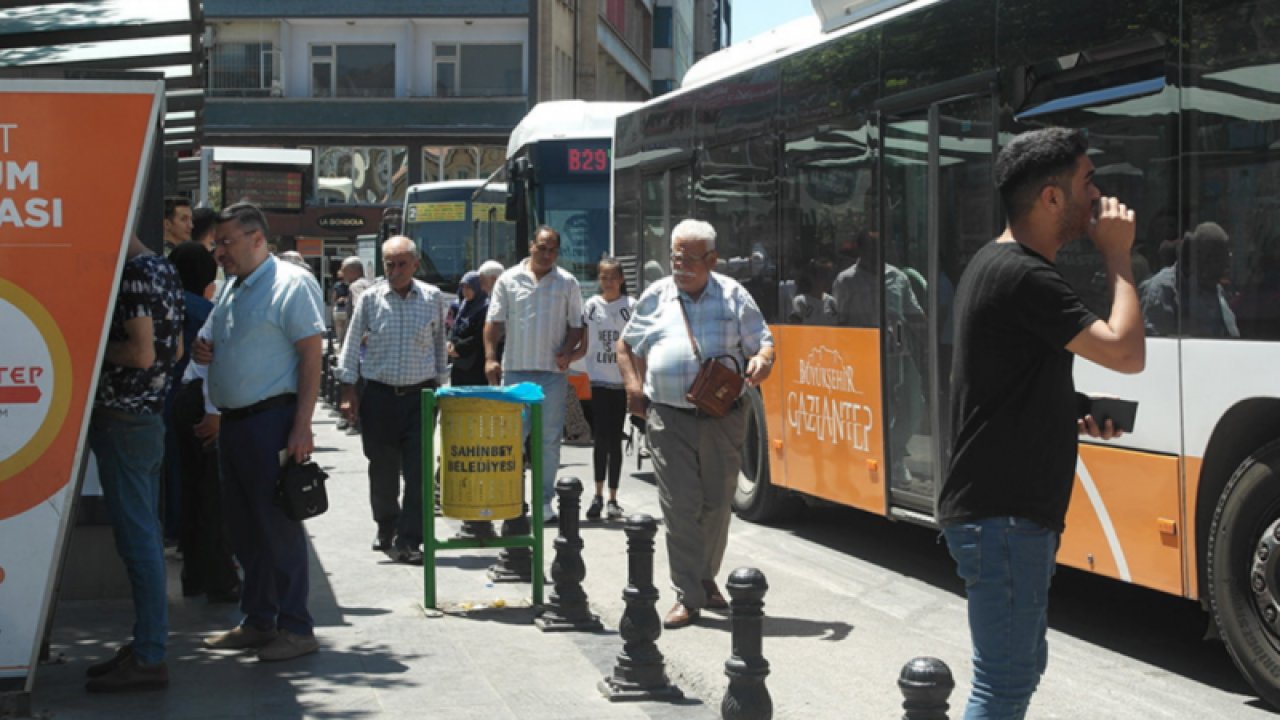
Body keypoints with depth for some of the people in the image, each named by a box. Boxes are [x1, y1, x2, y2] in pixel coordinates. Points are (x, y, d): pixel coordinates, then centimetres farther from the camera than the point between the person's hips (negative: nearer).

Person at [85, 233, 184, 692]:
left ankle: (148, 659, -4)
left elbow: (142, 352, -22)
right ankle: (148, 644, 21)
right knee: (144, 536, 14)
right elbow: (175, 350, 19)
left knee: (137, 538, -7)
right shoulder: (163, 270, 14)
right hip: (149, 415, 10)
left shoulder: (134, 275, -16)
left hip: (122, 419, -10)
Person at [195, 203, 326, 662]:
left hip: (271, 419, -9)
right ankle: (257, 622, 22)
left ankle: (296, 628, 2)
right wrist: (203, 353, 3)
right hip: (233, 419, 9)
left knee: (278, 525, -5)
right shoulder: (230, 289, 17)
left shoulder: (291, 284, -9)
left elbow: (311, 356, -14)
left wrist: (301, 426, -21)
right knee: (242, 525, 12)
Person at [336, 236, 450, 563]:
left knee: (417, 471, -6)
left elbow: (440, 343, 11)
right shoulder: (370, 299, -1)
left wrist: (439, 385, 11)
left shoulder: (432, 298, 2)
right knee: (382, 469, 8)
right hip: (379, 395, 0)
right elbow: (351, 347, 3)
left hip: (419, 395, 0)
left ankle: (408, 541, -2)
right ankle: (386, 528, 29)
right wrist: (349, 392, -1)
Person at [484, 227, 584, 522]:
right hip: (515, 368, -1)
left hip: (553, 371, 1)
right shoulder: (508, 280, 6)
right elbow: (494, 323, 5)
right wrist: (490, 357, -5)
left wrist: (567, 351, -7)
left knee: (549, 439, 3)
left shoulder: (567, 282, 7)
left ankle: (544, 500, 10)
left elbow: (576, 325, 10)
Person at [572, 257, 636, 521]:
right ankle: (598, 495, 4)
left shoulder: (630, 306, 1)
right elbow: (585, 347, 9)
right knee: (601, 438, -6)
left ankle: (612, 498, 9)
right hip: (599, 380, 1)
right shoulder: (591, 306, 6)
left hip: (622, 381, -1)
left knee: (614, 439, 3)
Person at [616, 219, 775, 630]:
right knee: (680, 505, -6)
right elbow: (626, 346, 20)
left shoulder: (733, 296, 6)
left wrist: (762, 360, -16)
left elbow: (763, 342, 8)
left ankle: (706, 578, 30)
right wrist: (633, 385, 4)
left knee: (717, 503, 9)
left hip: (723, 416, 1)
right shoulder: (655, 297, 9)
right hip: (669, 417, -1)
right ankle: (687, 597, -1)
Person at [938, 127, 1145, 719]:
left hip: (1014, 513, 11)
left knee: (1021, 669, 19)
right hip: (1002, 516, -11)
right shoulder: (1024, 276, -19)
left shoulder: (995, 265, 14)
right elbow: (1126, 353, -24)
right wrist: (1117, 256, -12)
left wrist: (1071, 422, 10)